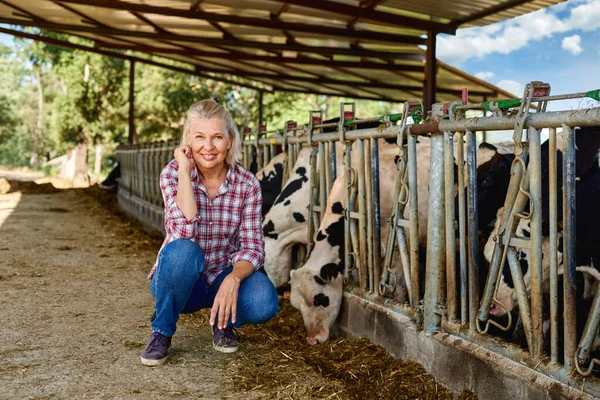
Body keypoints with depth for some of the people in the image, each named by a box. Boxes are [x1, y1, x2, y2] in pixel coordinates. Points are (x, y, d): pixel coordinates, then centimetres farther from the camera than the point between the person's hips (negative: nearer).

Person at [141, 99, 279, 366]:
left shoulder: (247, 184, -9)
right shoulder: (173, 173, -13)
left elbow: (252, 247, -14)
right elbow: (185, 231, -30)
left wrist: (233, 279, -34)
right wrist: (184, 170, -28)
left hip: (224, 277, 1)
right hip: (178, 280, -1)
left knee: (264, 302, -30)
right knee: (182, 250, -36)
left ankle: (223, 321, 6)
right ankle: (161, 332, -10)